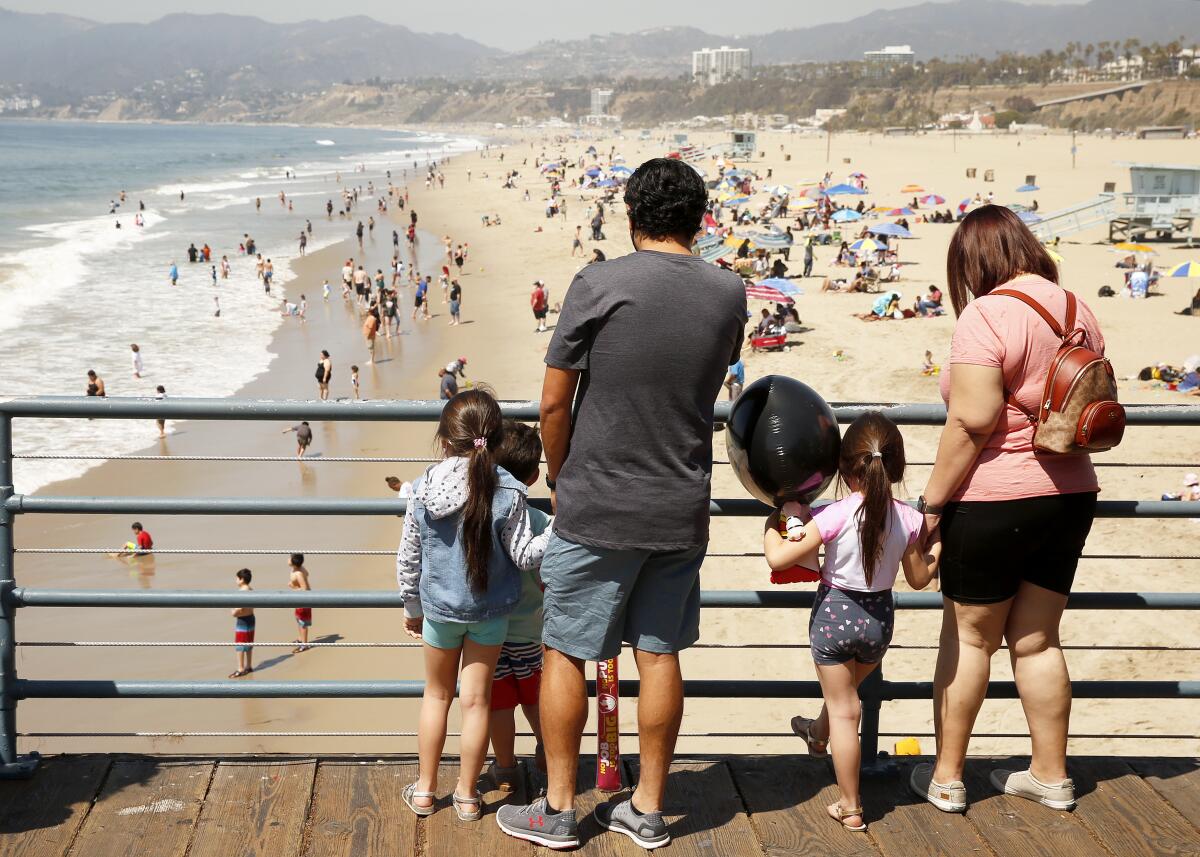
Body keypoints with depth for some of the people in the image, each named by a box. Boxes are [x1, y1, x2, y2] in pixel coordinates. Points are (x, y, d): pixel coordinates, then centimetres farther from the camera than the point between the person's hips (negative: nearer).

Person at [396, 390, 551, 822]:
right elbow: (523, 554, -14)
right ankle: (467, 794, 19)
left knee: (436, 694, 19)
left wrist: (412, 607, 12)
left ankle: (425, 788, 26)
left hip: (438, 607, 1)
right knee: (476, 699, 9)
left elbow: (408, 557, -1)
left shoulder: (423, 489, -9)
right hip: (490, 609, -1)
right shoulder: (508, 492, -17)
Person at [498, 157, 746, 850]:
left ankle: (558, 811, 15)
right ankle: (648, 809, 20)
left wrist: (559, 479, 7)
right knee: (660, 656, 11)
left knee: (566, 653, 8)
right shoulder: (729, 293, 0)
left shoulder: (599, 285, -13)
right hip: (683, 510, 4)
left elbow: (554, 403, -9)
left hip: (598, 511, -4)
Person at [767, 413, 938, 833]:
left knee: (843, 710, 8)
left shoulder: (835, 516, -24)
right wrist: (938, 544, 15)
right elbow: (919, 578, 1)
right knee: (846, 690, 32)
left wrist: (773, 526, -3)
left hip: (834, 614, -4)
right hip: (879, 617, 4)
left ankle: (850, 807, 13)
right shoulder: (908, 518, -13)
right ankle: (818, 735, 61)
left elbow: (777, 559, -21)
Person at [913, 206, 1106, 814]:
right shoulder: (1077, 311, 7)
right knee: (1036, 639, 16)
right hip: (1069, 496, 7)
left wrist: (931, 502, -15)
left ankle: (945, 778, 15)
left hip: (994, 504, -7)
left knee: (968, 637, 7)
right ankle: (1051, 775, 23)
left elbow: (971, 422, -23)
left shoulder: (987, 315, -17)